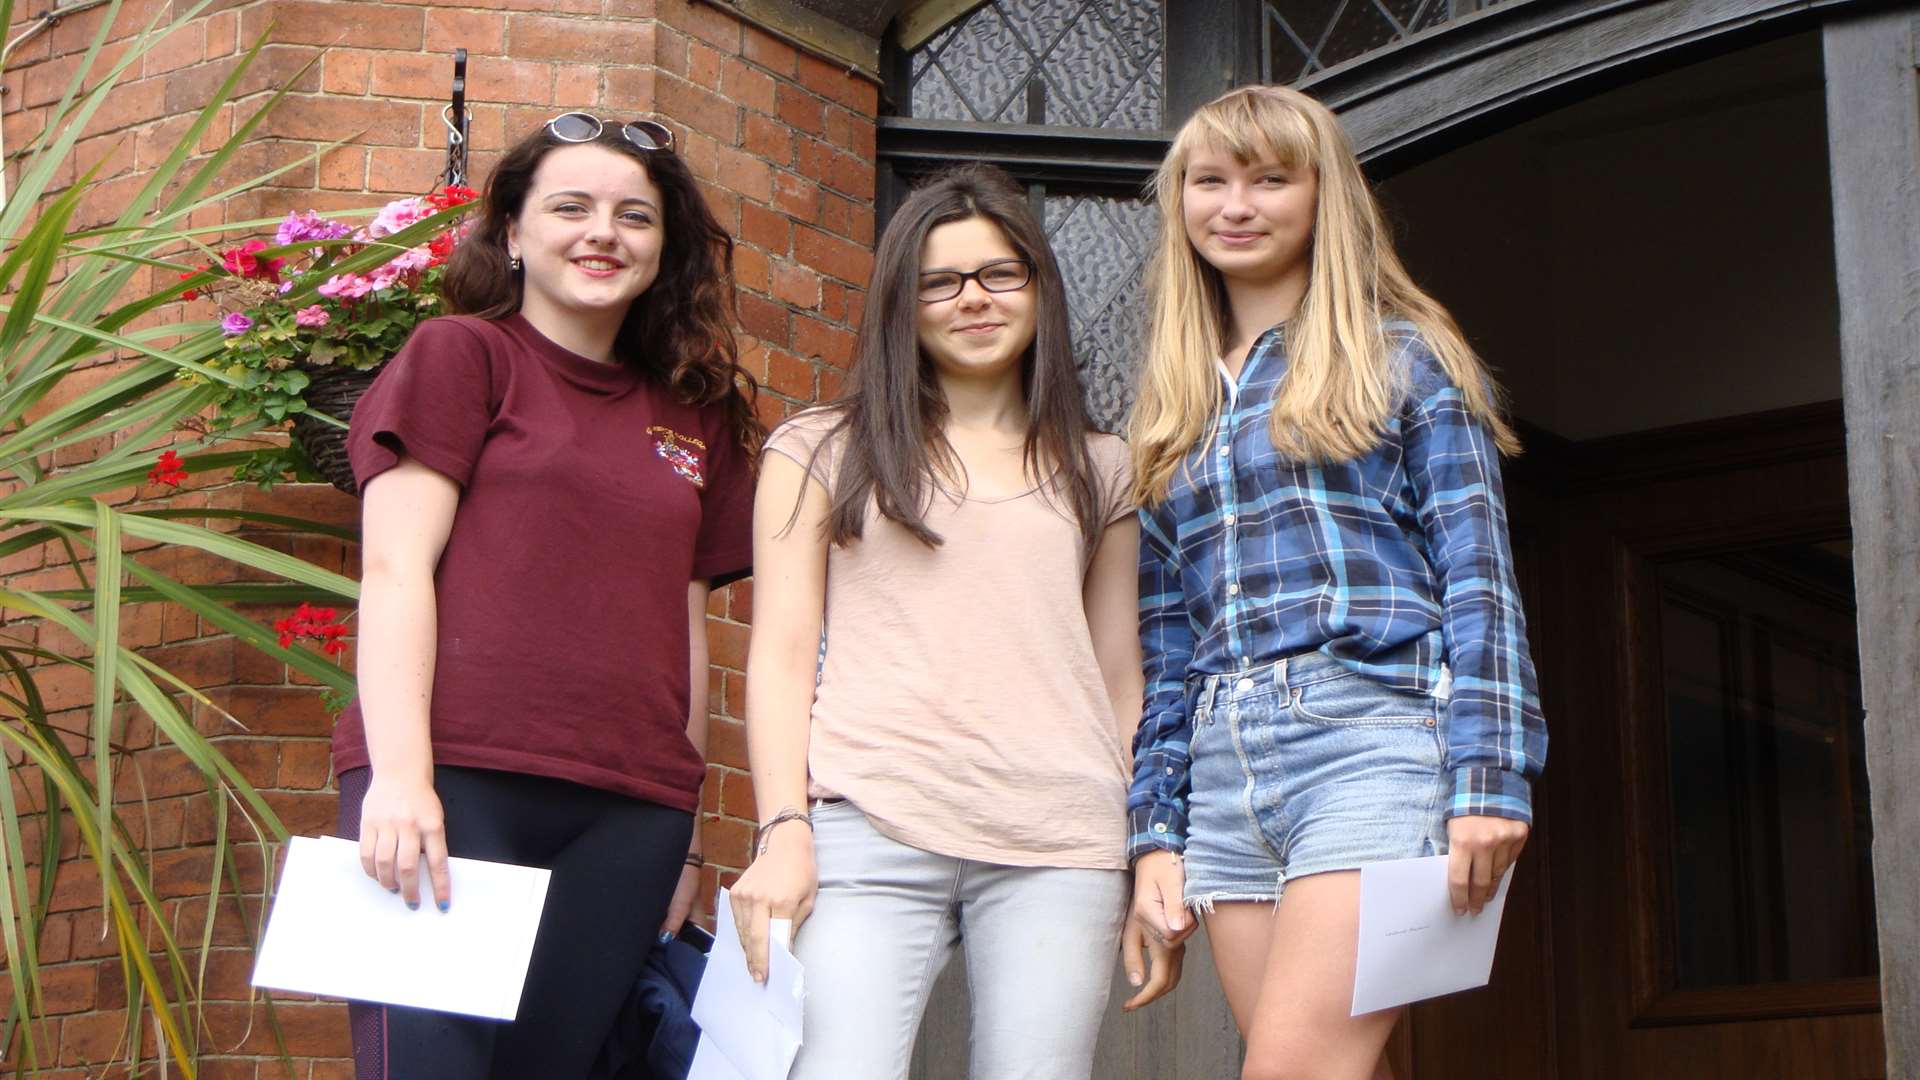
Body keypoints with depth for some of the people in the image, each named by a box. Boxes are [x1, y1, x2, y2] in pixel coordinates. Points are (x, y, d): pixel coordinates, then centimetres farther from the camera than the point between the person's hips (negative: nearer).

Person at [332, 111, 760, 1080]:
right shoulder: (461, 357, 6)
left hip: (626, 815, 5)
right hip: (455, 783, -4)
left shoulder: (693, 418, 20)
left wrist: (684, 826, 17)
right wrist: (400, 776, -15)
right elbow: (395, 568, -4)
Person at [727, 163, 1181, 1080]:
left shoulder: (1099, 473, 20)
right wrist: (784, 830, -5)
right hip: (871, 833, -2)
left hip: (1059, 850, 2)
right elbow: (781, 656, 7)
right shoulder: (822, 451, 15)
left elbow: (1123, 681, 18)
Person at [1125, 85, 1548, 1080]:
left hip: (1373, 743, -5)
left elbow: (1478, 579, -1)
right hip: (1224, 774, 5)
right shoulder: (1177, 410, 22)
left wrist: (1489, 775, -12)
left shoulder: (1400, 356, 7)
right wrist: (1154, 829, 12)